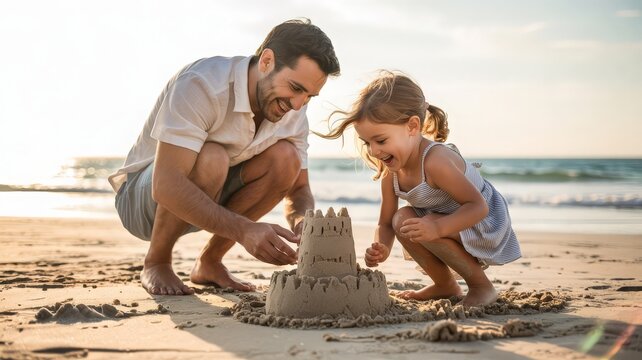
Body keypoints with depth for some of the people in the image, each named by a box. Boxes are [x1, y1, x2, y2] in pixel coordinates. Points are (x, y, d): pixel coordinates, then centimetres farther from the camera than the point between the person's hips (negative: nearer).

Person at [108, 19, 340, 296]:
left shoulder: (293, 113, -9)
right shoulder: (200, 86, -31)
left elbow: (299, 189, -2)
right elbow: (166, 186, -38)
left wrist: (302, 222, -26)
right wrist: (244, 230, -46)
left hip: (205, 201, 6)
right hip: (142, 196, -6)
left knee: (284, 157, -18)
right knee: (210, 159, -36)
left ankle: (209, 262, -2)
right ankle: (156, 263, -10)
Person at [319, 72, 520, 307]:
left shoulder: (435, 161, -32)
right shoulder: (390, 173, -6)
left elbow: (478, 206, -32)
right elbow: (385, 223, -1)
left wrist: (437, 228, -46)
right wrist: (381, 248, -24)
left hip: (486, 225, -9)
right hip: (445, 220, 9)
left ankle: (481, 286, -10)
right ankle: (445, 284, 8)